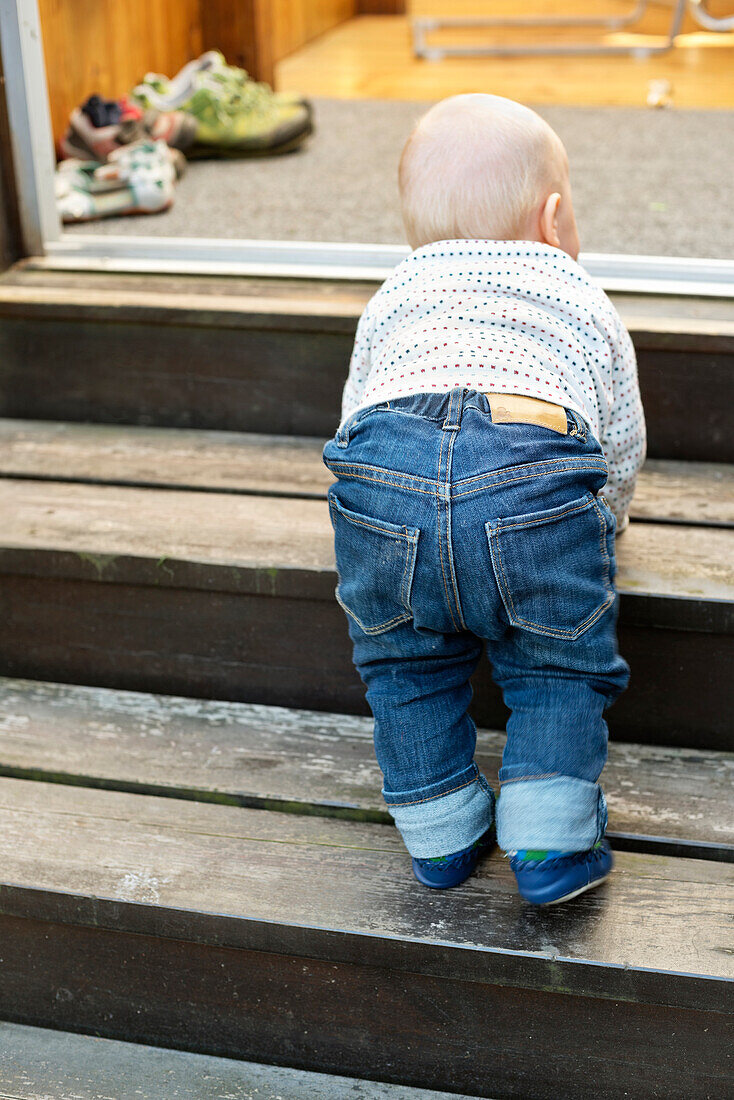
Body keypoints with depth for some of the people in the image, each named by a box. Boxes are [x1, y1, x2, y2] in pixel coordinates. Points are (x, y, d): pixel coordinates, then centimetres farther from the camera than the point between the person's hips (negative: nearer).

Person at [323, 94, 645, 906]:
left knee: (405, 664, 23)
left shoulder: (392, 301, 35)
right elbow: (622, 450, 35)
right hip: (535, 469, -2)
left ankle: (440, 838, 32)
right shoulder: (587, 304, 32)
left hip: (383, 466, 2)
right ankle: (549, 842, 16)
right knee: (560, 664, 19)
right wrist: (593, 528, 54)